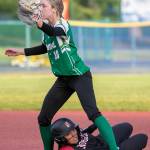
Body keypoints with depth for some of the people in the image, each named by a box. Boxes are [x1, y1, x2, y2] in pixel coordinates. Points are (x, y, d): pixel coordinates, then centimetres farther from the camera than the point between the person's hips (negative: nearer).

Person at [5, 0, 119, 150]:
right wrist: (20, 52, 24)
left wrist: (41, 25, -63)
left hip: (80, 75, -8)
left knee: (92, 112, -25)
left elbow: (53, 32, -43)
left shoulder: (62, 24, -18)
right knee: (43, 118, 8)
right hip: (63, 79, 8)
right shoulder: (47, 27, 4)